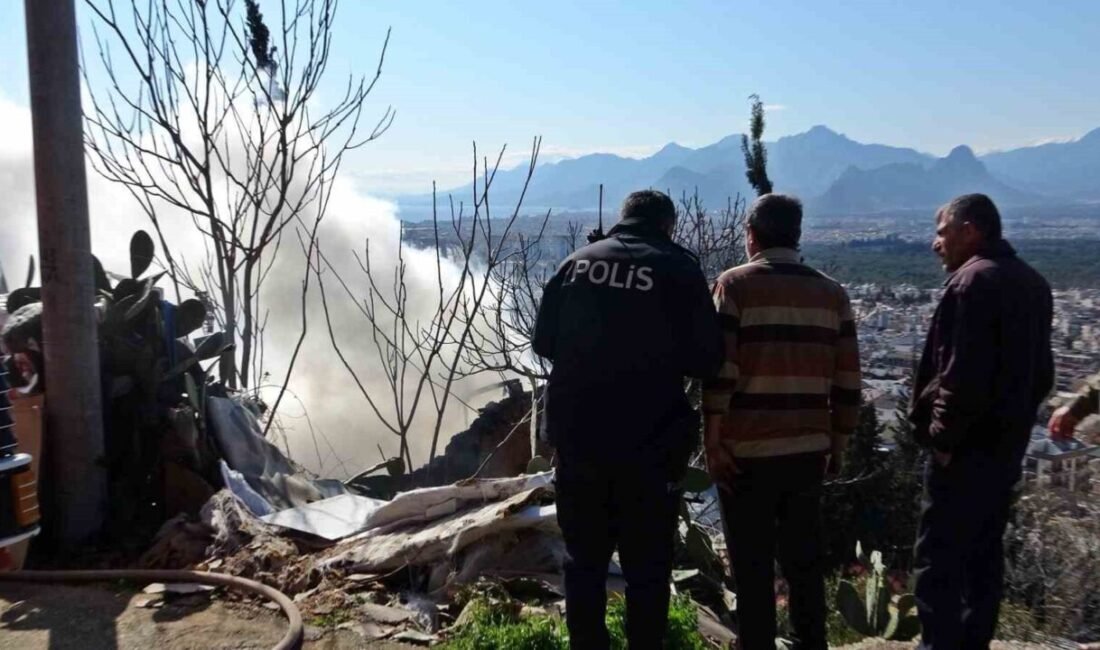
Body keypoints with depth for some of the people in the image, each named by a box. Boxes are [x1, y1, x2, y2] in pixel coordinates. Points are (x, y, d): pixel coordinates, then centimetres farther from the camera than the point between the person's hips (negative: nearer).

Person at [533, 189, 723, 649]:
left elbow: (543, 342, 9)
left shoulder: (577, 262, 4)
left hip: (576, 437, 3)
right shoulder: (679, 269, -5)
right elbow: (706, 360, -6)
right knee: (647, 564, 10)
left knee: (584, 559, 16)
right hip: (649, 443, -3)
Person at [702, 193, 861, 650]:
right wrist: (837, 444, 14)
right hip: (809, 449, 4)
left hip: (747, 449, -4)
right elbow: (847, 381, 5)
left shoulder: (736, 284, -5)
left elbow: (720, 371, -13)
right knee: (805, 562, 16)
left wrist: (713, 441, -8)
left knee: (752, 568, 6)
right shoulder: (832, 294, 7)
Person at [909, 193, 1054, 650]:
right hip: (1007, 442, 10)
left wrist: (944, 435, -15)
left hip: (967, 445, -10)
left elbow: (963, 374, -22)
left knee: (938, 556, -4)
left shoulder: (973, 280, -16)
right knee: (985, 552, 16)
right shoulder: (1031, 283, 14)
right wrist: (1016, 420, 20)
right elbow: (1040, 372, 19)